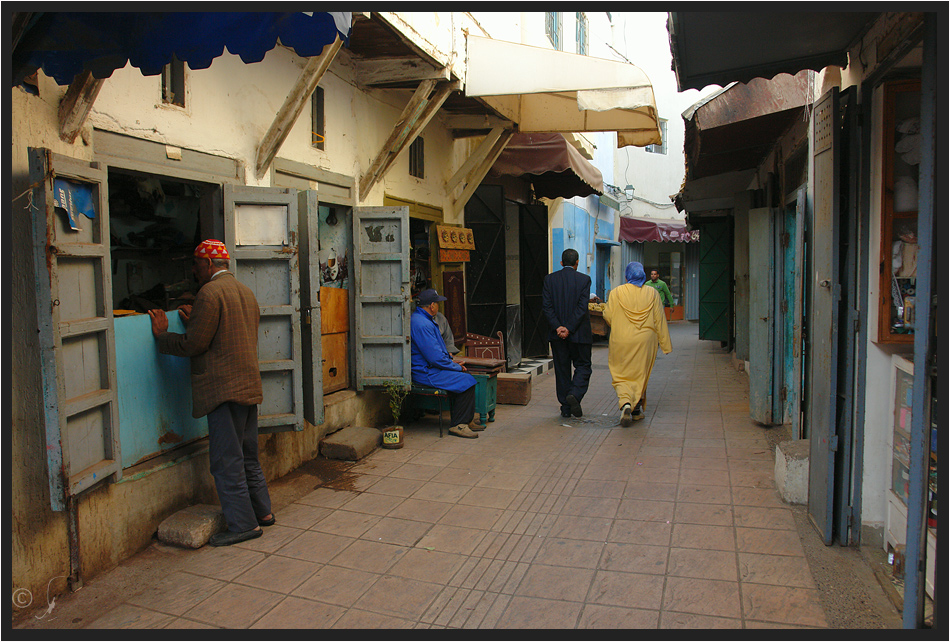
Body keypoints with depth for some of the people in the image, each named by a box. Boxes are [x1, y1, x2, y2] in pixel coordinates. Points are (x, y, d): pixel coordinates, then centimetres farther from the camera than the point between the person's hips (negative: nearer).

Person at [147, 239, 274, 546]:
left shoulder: (210, 292, -12)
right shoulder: (245, 291, 16)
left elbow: (193, 344, -14)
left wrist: (162, 335, 2)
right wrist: (195, 321, 22)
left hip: (224, 389, -9)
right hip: (249, 386, 9)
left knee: (227, 460, -2)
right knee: (247, 456, 18)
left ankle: (243, 524, 3)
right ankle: (262, 511, 25)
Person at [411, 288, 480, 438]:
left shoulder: (425, 320, 16)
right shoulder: (422, 324, -21)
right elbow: (436, 358, -24)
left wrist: (452, 363, 12)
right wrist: (457, 367, -11)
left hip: (431, 368, 11)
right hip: (425, 374, -11)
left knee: (467, 377, 5)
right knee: (466, 381, -17)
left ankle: (465, 421, 9)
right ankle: (458, 425, -10)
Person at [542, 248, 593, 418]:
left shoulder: (549, 279, 2)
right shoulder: (584, 279, -5)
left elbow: (546, 306, -6)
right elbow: (582, 307, -13)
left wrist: (558, 327, -10)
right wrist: (569, 329, -14)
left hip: (557, 334, 2)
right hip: (579, 333, -2)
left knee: (562, 370, 10)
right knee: (583, 366, 11)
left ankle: (566, 407, 13)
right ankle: (574, 394, -12)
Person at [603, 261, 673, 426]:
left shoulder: (616, 292, -6)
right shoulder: (652, 293, -1)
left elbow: (608, 317, -4)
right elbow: (659, 320, 1)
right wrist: (665, 344, 6)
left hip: (621, 341, -2)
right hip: (645, 341, 2)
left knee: (621, 375, 5)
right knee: (641, 375, 17)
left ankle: (625, 403, -20)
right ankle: (637, 409, 23)